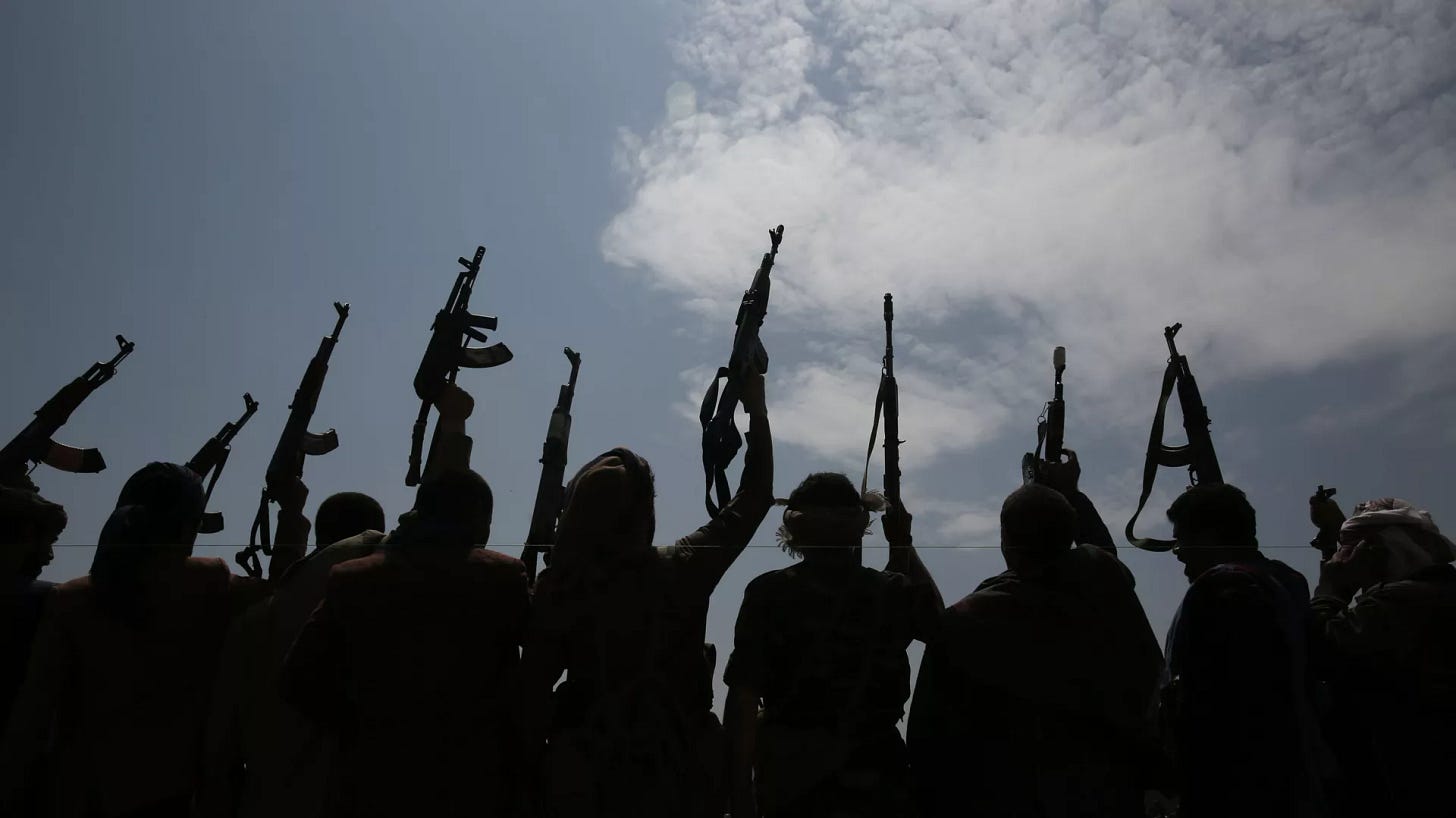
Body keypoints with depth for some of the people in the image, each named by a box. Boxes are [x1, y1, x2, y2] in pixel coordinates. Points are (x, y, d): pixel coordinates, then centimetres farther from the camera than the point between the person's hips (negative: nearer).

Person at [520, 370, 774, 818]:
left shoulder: (556, 587, -11)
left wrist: (530, 773, 3)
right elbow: (754, 498, -2)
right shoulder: (683, 569, -12)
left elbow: (532, 687, -9)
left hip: (586, 775, 0)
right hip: (681, 771, 0)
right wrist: (756, 411, 5)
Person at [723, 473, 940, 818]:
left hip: (789, 774, -1)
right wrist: (903, 543, 23)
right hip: (875, 771, 1)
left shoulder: (767, 594, -9)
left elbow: (742, 699, -13)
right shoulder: (893, 593, -5)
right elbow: (938, 619, 19)